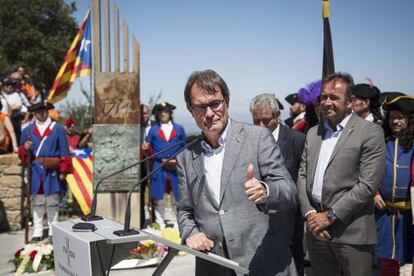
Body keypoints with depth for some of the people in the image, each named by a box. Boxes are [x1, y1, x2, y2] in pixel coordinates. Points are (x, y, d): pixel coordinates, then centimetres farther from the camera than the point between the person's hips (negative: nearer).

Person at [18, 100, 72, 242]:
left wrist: (63, 170, -5)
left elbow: (64, 151, 0)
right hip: (35, 171, 2)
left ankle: (53, 231, 13)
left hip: (52, 171, -2)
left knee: (52, 201, 4)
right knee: (37, 202, 6)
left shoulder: (58, 129, 2)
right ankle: (37, 232, 14)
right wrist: (25, 149, -12)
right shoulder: (28, 130, 9)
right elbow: (21, 152, 11)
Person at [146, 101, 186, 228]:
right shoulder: (153, 130, 10)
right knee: (158, 196, 1)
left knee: (177, 196, 2)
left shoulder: (179, 129, 12)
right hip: (158, 167, 0)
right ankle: (160, 222, 11)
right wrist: (161, 160, -7)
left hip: (176, 167, 0)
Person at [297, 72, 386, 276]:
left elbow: (367, 185, -12)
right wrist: (309, 213, -3)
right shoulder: (313, 133, 14)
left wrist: (330, 216, -12)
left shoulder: (370, 133, -5)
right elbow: (302, 176, 12)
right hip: (316, 229, 5)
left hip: (351, 232, -5)